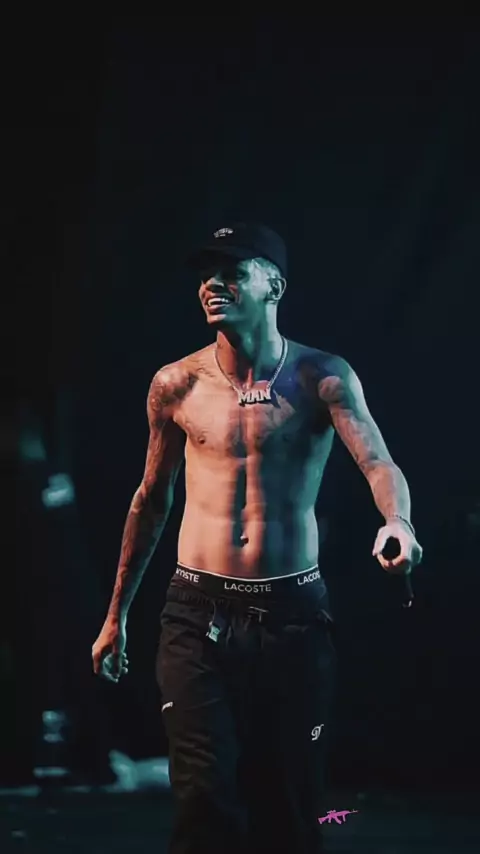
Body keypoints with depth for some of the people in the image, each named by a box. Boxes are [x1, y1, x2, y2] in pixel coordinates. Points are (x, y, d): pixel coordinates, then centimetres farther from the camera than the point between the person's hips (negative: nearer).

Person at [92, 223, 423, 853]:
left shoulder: (321, 378, -2)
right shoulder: (176, 385, 5)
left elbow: (377, 461, -17)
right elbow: (151, 500, 15)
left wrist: (397, 521, -41)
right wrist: (117, 615, 18)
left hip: (293, 614, -1)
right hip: (198, 613, 1)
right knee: (206, 795, -10)